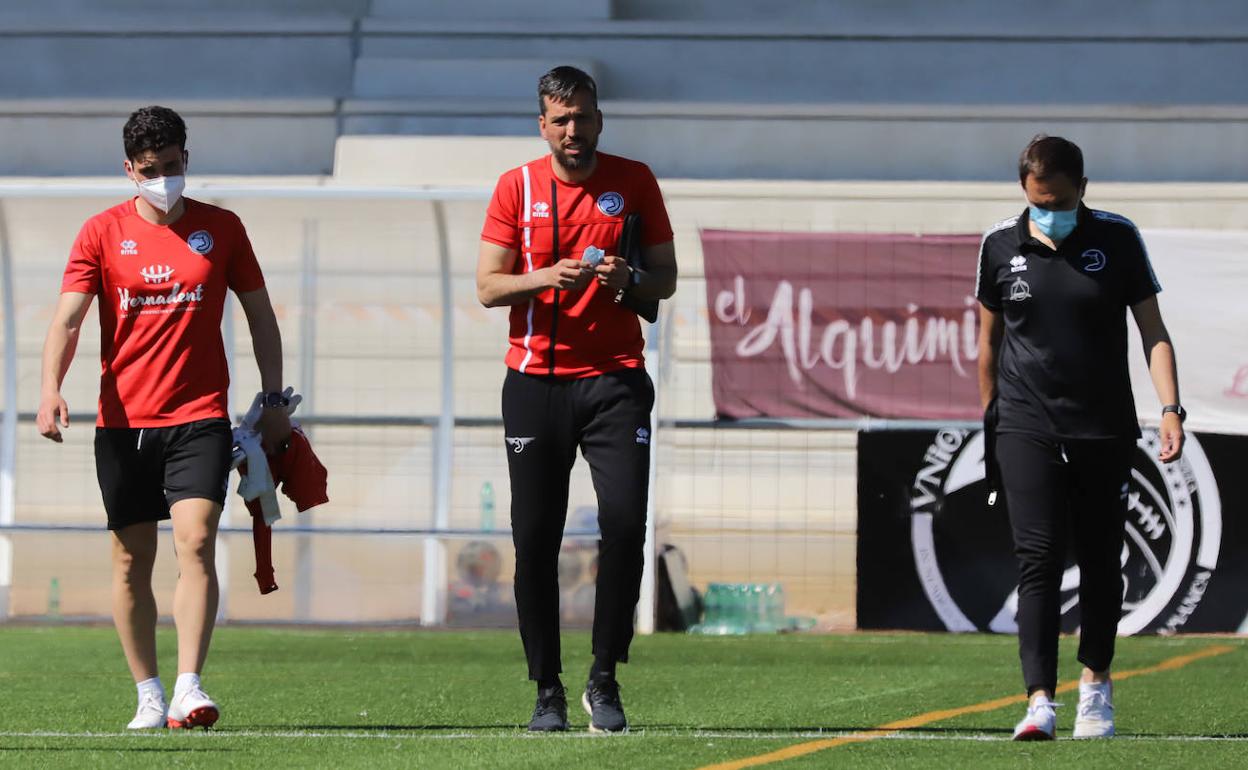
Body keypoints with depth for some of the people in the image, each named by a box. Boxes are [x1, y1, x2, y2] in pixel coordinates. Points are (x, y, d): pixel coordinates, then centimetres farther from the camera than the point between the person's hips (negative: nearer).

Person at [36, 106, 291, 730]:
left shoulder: (220, 229, 6)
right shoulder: (102, 232, 3)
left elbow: (260, 314, 13)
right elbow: (67, 319, -5)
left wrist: (273, 400, 8)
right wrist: (50, 389, -21)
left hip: (198, 418, -1)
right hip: (122, 418, 1)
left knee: (195, 542, -17)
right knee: (132, 560, 4)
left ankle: (189, 688, -23)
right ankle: (149, 696, 15)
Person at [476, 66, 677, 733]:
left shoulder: (634, 182, 7)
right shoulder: (517, 187, 5)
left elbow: (666, 278, 10)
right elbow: (487, 287, 2)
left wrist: (630, 279, -12)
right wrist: (549, 277, -15)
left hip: (614, 377, 0)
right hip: (536, 379, 0)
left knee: (624, 522, -13)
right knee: (535, 539, -1)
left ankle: (604, 679, -2)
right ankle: (547, 690, 7)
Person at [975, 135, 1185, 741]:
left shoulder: (1117, 239, -1)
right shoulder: (1000, 245, 2)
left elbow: (1152, 329, 1)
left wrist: (1169, 407, -10)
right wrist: (988, 420, 17)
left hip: (1105, 430, 0)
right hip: (1026, 429, 0)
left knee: (1101, 563, 8)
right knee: (1038, 558, -13)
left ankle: (1096, 682, 27)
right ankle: (1040, 701, -19)